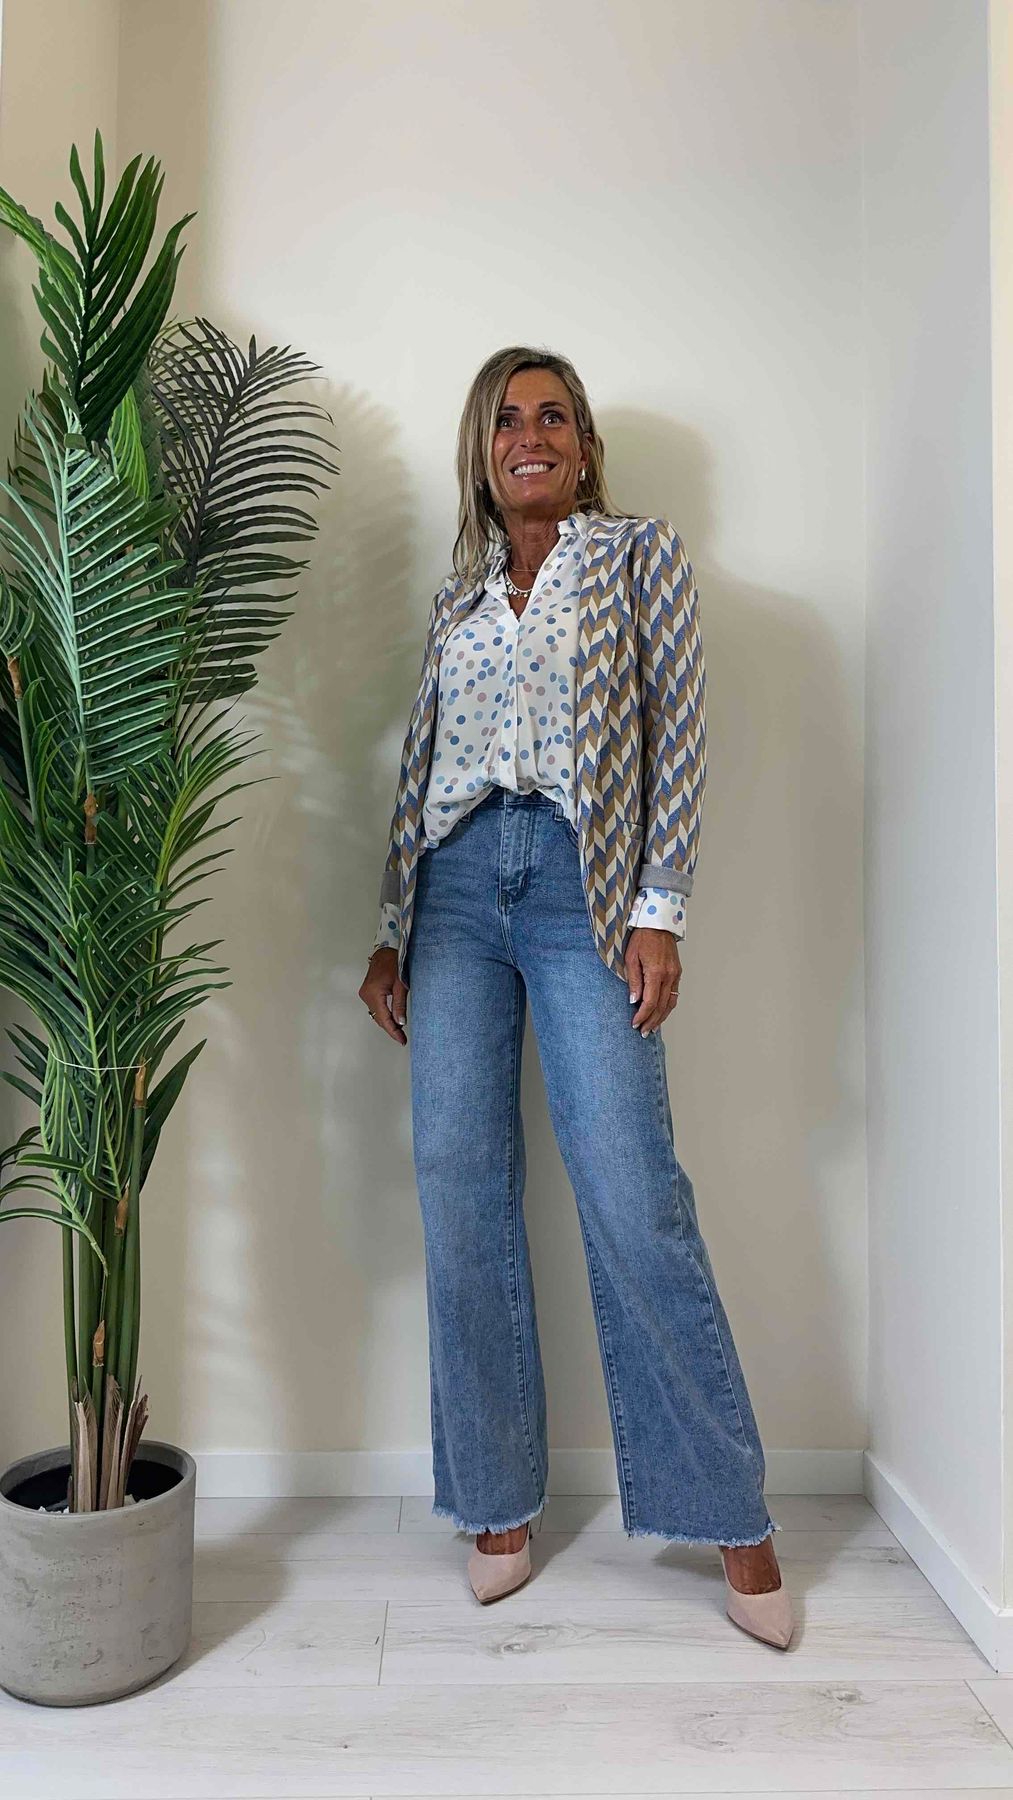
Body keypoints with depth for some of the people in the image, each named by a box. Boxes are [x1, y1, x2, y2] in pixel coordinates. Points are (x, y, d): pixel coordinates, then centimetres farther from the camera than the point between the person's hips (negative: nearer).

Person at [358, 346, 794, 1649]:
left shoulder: (641, 555, 10)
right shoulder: (458, 596, 20)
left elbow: (677, 736, 0)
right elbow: (419, 772, 18)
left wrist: (659, 912, -10)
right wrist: (389, 936, 12)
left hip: (583, 884, -4)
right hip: (456, 887, 4)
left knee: (632, 1197, -9)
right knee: (460, 1191, 0)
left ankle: (731, 1518, 8)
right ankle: (498, 1502, 16)